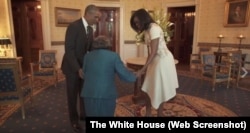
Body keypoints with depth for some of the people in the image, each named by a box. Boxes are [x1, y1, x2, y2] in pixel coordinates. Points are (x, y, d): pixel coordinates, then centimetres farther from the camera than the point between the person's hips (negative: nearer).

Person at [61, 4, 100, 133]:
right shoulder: (74, 26, -20)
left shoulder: (90, 29, 5)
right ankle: (74, 120, 29)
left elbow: (91, 48, 8)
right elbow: (69, 50, -24)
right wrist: (78, 68, -27)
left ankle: (84, 114, 38)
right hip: (72, 67, -7)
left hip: (84, 66, 7)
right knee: (72, 95, 9)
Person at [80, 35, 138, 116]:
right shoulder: (113, 56, -2)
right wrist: (134, 76, 16)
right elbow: (125, 75, -4)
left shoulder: (88, 56, 7)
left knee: (92, 115, 19)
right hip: (107, 94, -2)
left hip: (89, 94, 3)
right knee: (106, 114, 14)